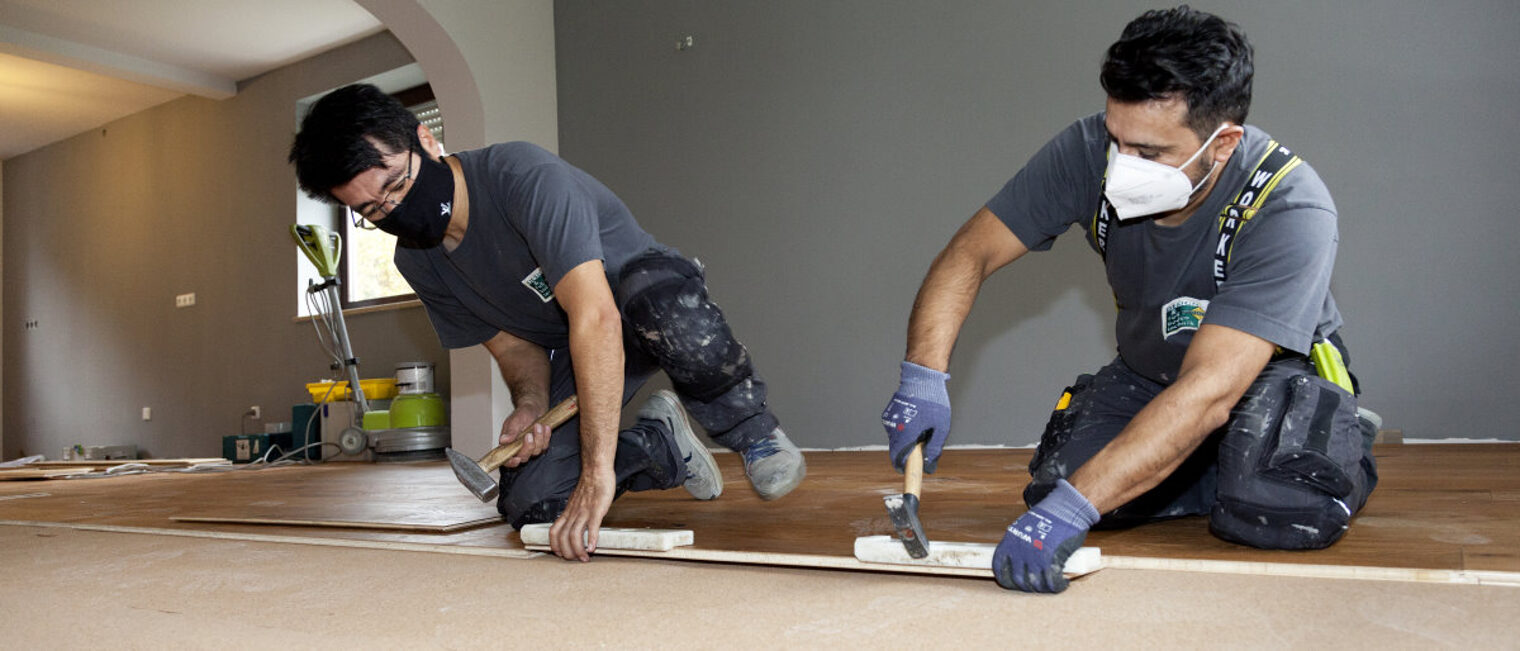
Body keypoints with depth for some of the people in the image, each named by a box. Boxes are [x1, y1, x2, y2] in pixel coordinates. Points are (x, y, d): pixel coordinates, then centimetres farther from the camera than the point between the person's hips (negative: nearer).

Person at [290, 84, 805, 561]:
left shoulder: (524, 177, -31)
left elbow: (595, 317, -40)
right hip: (568, 349, 6)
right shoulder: (416, 262, -6)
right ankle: (662, 443, 11)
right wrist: (530, 404, -23)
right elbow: (514, 345, 2)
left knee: (660, 304, -44)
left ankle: (751, 430, -16)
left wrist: (598, 470, -45)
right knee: (528, 507, -13)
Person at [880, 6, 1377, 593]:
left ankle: (1341, 444, 7)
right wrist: (924, 378, -34)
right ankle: (1220, 467, 11)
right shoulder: (1088, 152, -24)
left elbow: (1207, 393, -43)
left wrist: (1072, 508, -50)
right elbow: (970, 254, -18)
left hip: (1276, 375, -3)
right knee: (1054, 485, -17)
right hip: (1147, 375, 4)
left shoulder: (1290, 213, -34)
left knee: (1282, 512, -30)